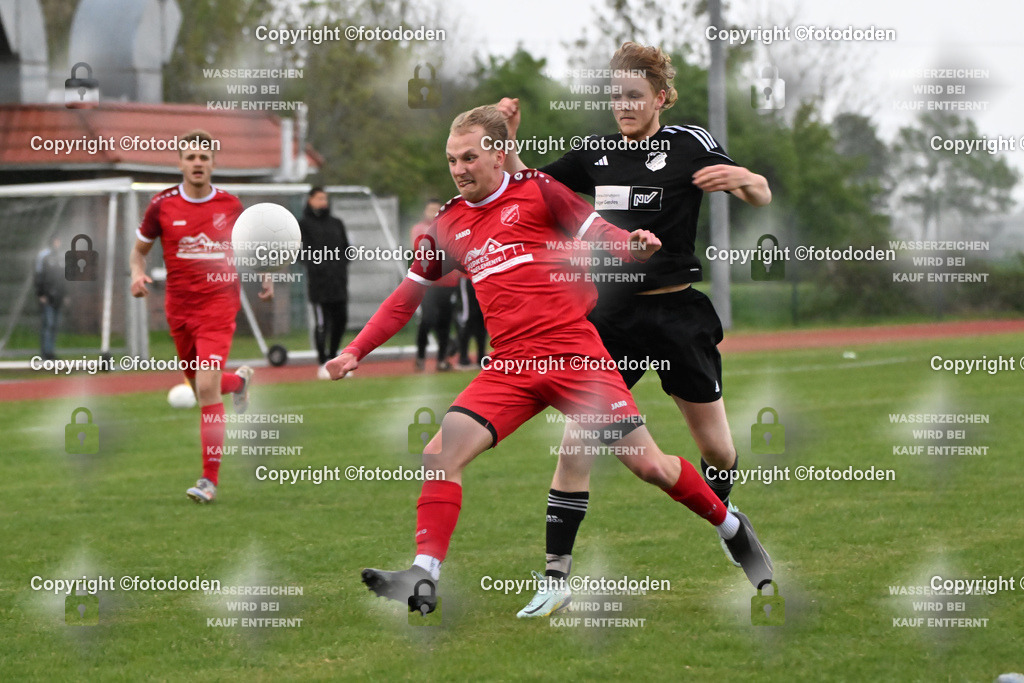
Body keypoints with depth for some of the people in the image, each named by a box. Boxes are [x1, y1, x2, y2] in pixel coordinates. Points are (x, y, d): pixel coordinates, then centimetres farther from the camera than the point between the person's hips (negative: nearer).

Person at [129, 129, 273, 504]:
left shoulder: (230, 205, -1)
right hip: (179, 307, 3)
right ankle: (240, 380, 52)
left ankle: (209, 479, -11)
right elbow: (139, 248, 12)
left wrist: (264, 277, -1)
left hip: (219, 304, -3)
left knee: (207, 387, -16)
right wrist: (138, 274, -9)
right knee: (200, 387, 14)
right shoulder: (162, 205, -1)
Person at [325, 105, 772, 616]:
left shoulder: (536, 191, 0)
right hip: (510, 367, 4)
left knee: (648, 465, -4)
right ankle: (424, 578, -15)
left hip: (575, 352, -4)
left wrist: (635, 245, -22)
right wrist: (354, 352, 8)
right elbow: (405, 299, 18)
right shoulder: (447, 226, 12)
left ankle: (733, 530, 21)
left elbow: (600, 233, 1)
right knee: (442, 452, -17)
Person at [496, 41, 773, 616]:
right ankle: (556, 573, -6)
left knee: (716, 446, 8)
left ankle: (724, 518, 41)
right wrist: (507, 140, -1)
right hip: (615, 316, 3)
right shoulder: (598, 154, 6)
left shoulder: (689, 144, -6)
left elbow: (762, 198, -10)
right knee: (575, 444, -9)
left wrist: (743, 178, -33)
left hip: (680, 315, -3)